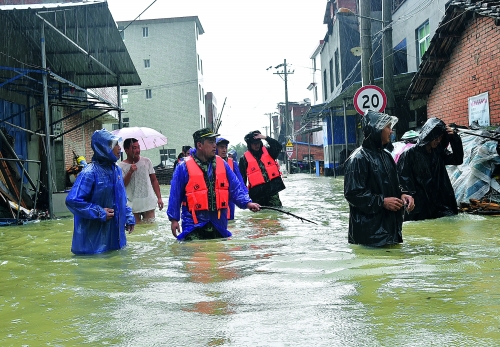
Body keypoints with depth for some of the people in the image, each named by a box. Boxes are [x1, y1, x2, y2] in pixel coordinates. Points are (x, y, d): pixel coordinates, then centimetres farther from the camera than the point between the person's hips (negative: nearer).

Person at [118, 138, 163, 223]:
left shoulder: (146, 161, 4)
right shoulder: (121, 166, -3)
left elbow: (154, 180, 8)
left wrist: (159, 198, 2)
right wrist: (130, 172, -20)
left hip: (149, 203, 1)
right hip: (132, 205, -1)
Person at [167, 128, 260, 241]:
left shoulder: (222, 164, 7)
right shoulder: (184, 167, -5)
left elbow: (235, 187, 6)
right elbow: (175, 195, -2)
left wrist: (247, 202, -10)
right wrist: (174, 219, -3)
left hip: (219, 223, 4)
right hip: (194, 225, -4)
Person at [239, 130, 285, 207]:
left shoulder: (267, 151, 11)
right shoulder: (244, 158, 3)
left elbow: (279, 147, -7)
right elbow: (242, 177, 4)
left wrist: (266, 138, -14)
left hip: (272, 189, 1)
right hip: (257, 192, -1)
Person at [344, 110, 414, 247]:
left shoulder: (385, 155, 16)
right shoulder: (358, 158, -13)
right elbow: (352, 193, -18)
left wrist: (402, 195, 3)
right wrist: (382, 201, -19)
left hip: (390, 225, 9)